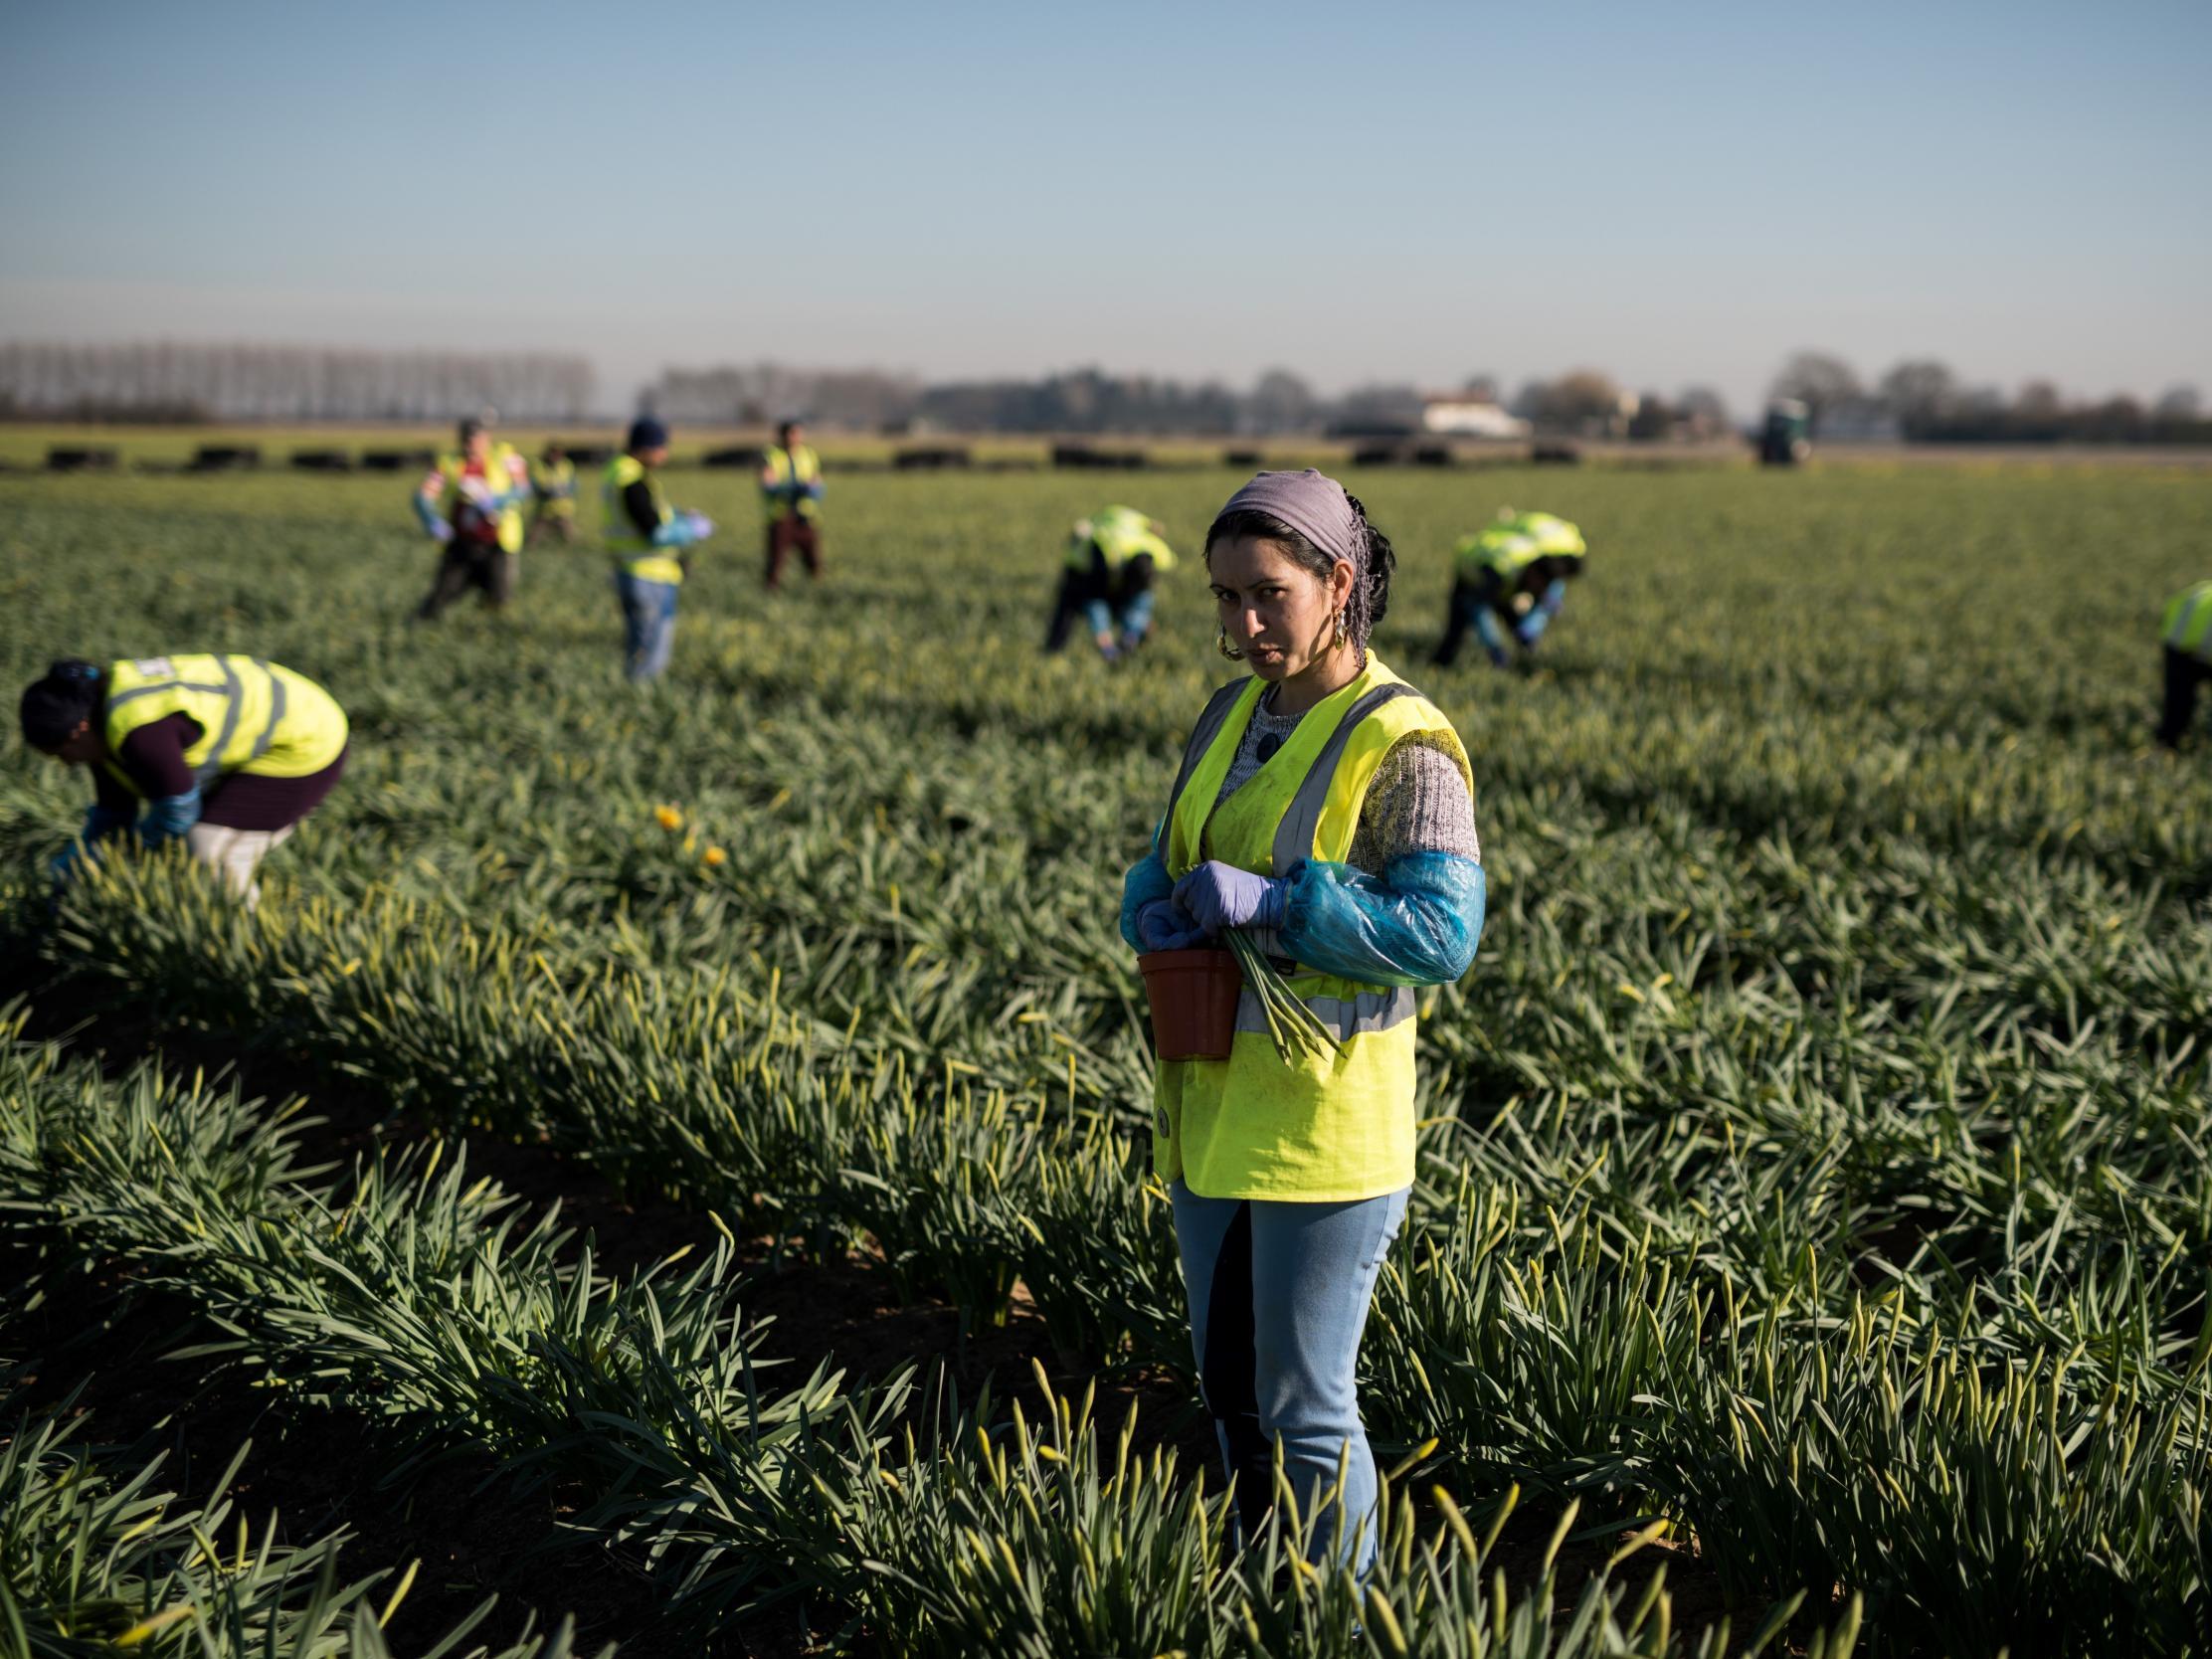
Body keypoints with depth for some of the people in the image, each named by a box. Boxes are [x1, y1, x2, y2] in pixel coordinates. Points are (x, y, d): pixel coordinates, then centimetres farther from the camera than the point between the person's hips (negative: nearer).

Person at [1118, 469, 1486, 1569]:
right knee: (1229, 1387, 19)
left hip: (1324, 1118, -8)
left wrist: (1266, 902, -27)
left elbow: (1442, 932, -21)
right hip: (1214, 1103, 8)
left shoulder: (1403, 744, -15)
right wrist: (1157, 914, -11)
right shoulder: (1235, 715, 8)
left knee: (1304, 1411, 3)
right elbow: (1163, 867, 13)